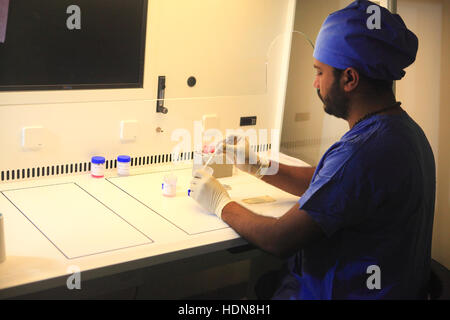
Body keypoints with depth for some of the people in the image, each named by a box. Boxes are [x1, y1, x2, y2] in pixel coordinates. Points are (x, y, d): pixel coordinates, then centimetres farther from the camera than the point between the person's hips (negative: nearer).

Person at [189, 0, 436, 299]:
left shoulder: (362, 152, -29)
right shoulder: (403, 129, 3)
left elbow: (280, 239, -23)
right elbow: (323, 185, 16)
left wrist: (222, 204, -6)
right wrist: (257, 165, 13)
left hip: (338, 291, -9)